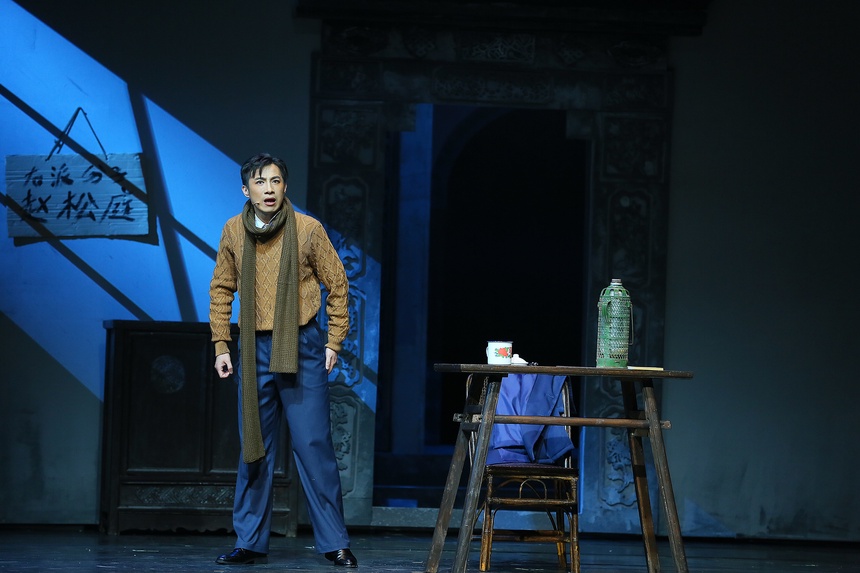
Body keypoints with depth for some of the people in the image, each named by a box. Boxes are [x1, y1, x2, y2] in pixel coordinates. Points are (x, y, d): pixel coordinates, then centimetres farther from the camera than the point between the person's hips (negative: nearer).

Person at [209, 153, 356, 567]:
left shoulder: (308, 229, -5)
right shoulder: (233, 232, 3)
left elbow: (337, 285, 3)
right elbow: (221, 290, 12)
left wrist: (334, 342, 1)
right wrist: (221, 346, 7)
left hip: (301, 348, -3)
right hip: (254, 350, 3)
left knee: (313, 446, -5)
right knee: (254, 448, 7)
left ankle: (334, 543, 1)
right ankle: (251, 543, 14)